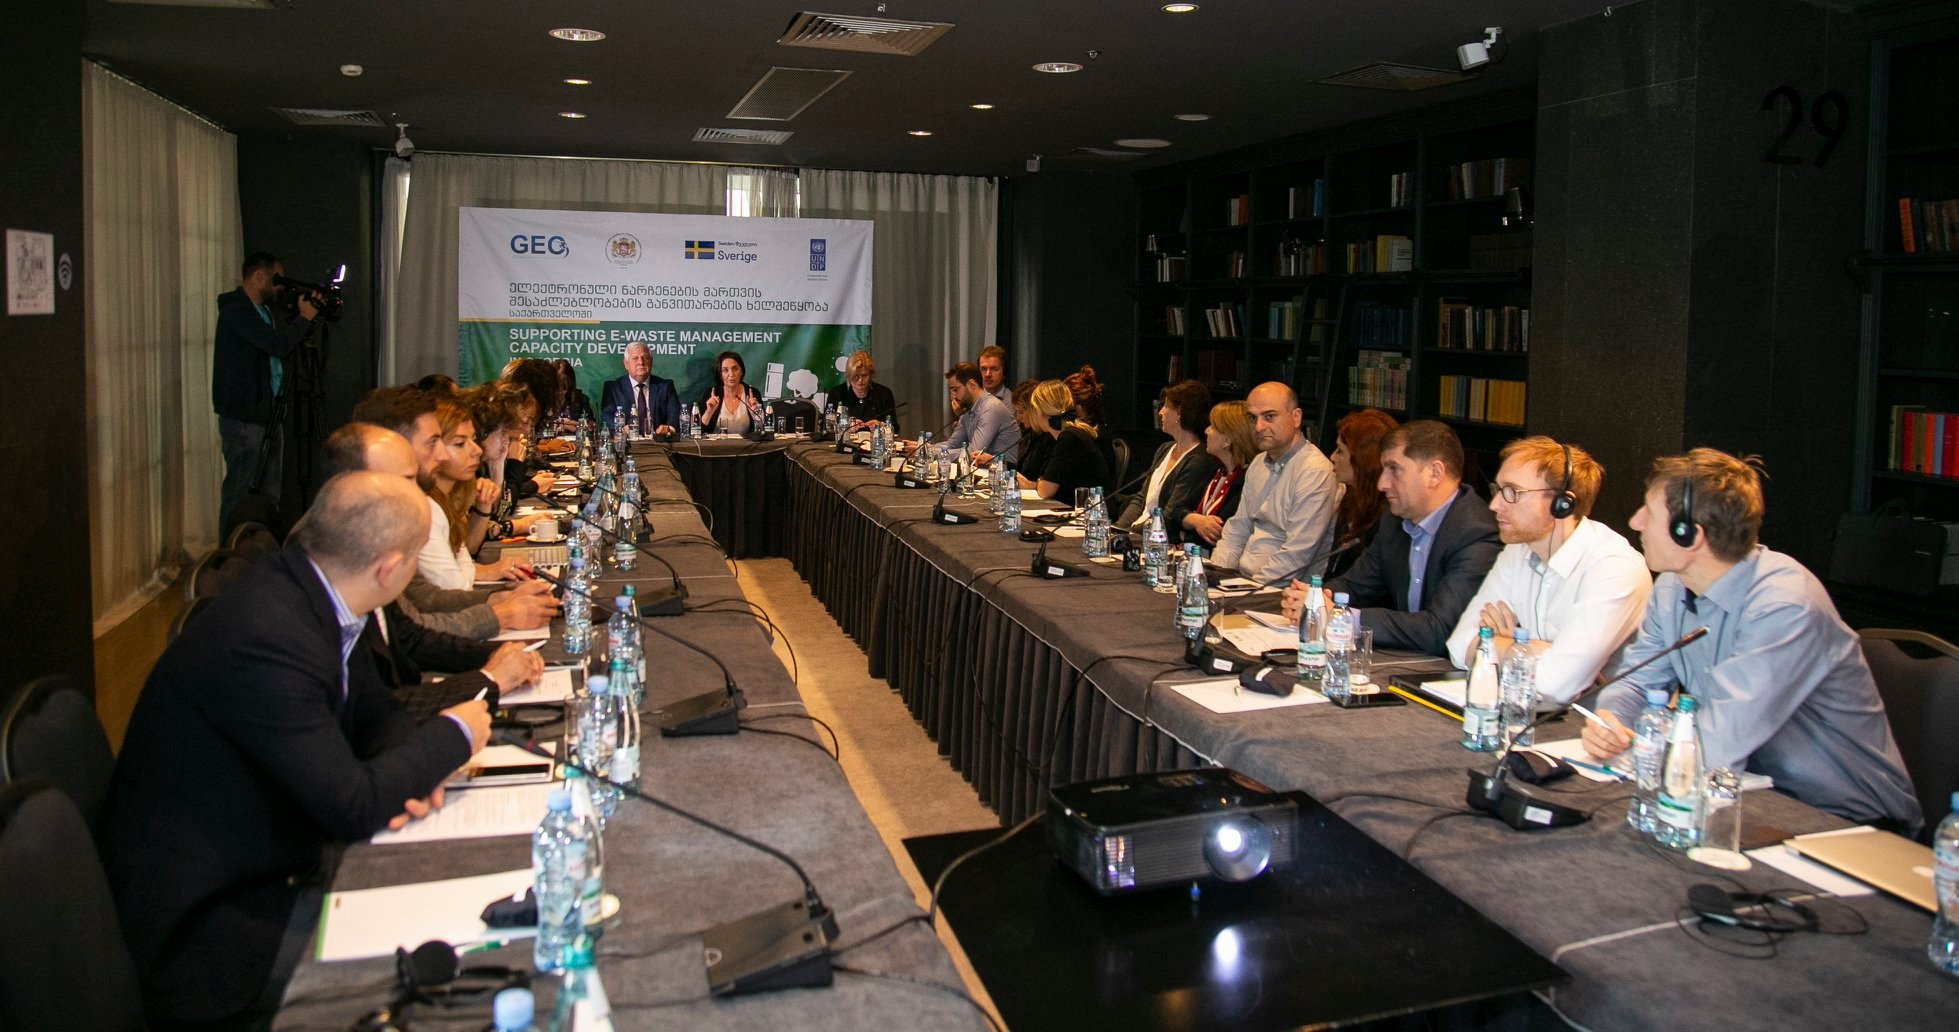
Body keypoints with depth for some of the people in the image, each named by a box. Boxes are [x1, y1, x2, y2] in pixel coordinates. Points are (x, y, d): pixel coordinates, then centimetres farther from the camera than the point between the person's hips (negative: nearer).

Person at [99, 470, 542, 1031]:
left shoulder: (306, 591, -2)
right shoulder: (265, 638, -29)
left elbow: (373, 711, 11)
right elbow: (353, 806, -27)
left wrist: (413, 773, -10)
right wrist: (454, 733, -13)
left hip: (267, 871, 8)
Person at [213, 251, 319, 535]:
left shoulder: (262, 310, 16)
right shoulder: (236, 310, -13)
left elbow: (286, 348, 19)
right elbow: (278, 344, -24)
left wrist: (309, 319, 8)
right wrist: (304, 317, -10)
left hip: (267, 414, 9)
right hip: (243, 417, -9)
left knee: (270, 493, 11)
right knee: (239, 492, -6)